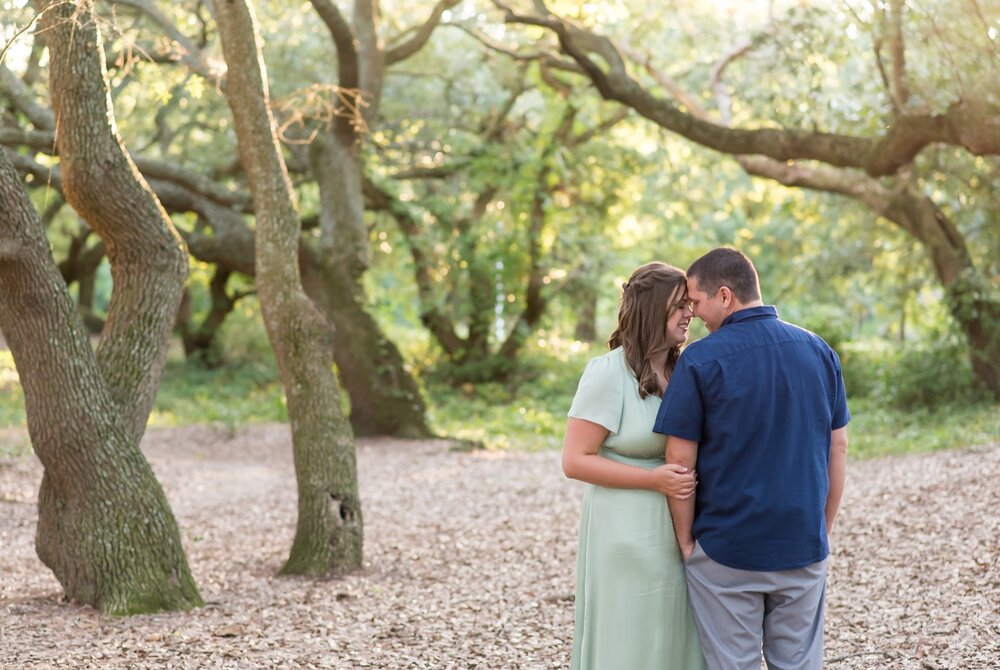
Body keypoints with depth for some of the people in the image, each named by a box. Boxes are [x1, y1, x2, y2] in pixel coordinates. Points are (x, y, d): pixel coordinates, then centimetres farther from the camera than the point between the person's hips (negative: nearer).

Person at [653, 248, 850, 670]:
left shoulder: (701, 360, -11)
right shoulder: (819, 351, 3)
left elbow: (680, 461, -10)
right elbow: (837, 448, 8)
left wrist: (685, 541, 0)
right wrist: (825, 529, 16)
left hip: (725, 551, -4)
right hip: (803, 547, 4)